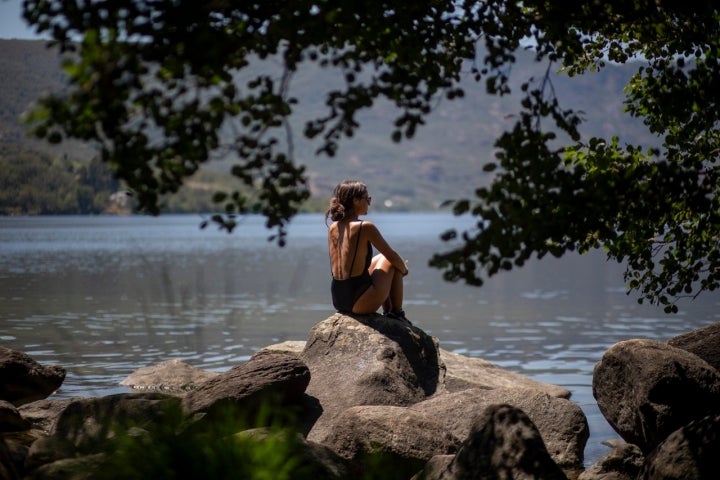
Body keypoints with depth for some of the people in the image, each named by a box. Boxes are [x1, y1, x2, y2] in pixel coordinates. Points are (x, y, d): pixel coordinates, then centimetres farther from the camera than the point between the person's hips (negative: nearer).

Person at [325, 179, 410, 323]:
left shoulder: (333, 228, 7)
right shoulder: (365, 227, -14)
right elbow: (393, 257, -4)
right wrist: (404, 269, 19)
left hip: (338, 300, 7)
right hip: (361, 302, -7)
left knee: (380, 258, 29)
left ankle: (388, 313, 35)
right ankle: (397, 313, 20)